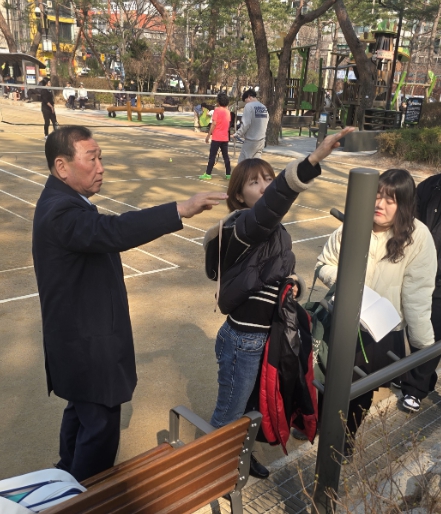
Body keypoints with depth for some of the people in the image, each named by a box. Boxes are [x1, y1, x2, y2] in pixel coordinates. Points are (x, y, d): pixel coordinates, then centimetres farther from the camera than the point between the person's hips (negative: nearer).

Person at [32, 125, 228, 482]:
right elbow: (113, 232, -45)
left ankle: (71, 481, 47)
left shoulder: (64, 201, 8)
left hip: (82, 335, 11)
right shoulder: (61, 211, -28)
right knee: (101, 426, 2)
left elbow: (100, 235, 15)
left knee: (81, 413, 27)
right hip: (86, 343, -11)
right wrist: (181, 210, -49)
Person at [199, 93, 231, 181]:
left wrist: (208, 135, -12)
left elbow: (214, 124, -15)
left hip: (216, 137, -6)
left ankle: (208, 174, 0)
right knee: (225, 156, 9)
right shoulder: (227, 111, 9)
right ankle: (228, 174, 10)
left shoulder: (217, 110, -10)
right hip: (225, 137, 6)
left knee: (212, 156, -2)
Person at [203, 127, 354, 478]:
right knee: (229, 414, 14)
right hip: (243, 340, -8)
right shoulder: (242, 226, -24)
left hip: (267, 335, 8)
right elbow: (269, 204, -49)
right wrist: (312, 162, -61)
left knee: (251, 404, 27)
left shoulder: (275, 230, 3)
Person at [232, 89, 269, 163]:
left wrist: (237, 134, -4)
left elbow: (245, 124, -16)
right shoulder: (264, 108, 11)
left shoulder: (249, 106, -11)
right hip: (261, 140, 7)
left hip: (251, 141, -7)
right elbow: (265, 124, 13)